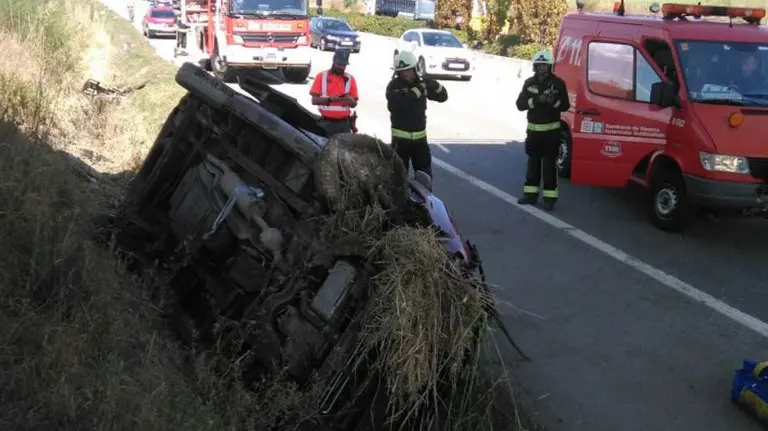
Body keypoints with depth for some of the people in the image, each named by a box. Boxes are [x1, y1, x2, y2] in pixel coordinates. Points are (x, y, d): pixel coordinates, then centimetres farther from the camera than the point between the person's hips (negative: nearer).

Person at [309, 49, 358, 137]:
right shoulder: (321, 76, 3)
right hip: (326, 122, -1)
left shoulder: (350, 79, 8)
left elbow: (354, 104, 9)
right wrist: (329, 99, -19)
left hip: (344, 123, 1)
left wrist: (349, 100, -15)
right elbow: (314, 100, -2)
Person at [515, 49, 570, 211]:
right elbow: (520, 104, -4)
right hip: (533, 129, 4)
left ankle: (549, 197, -2)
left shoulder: (558, 83, -4)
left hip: (551, 130, -3)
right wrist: (536, 100, -20)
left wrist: (554, 101, -24)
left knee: (549, 164, -4)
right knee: (533, 162, 10)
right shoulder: (529, 83, 4)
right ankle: (530, 193, 18)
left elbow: (565, 106, -4)